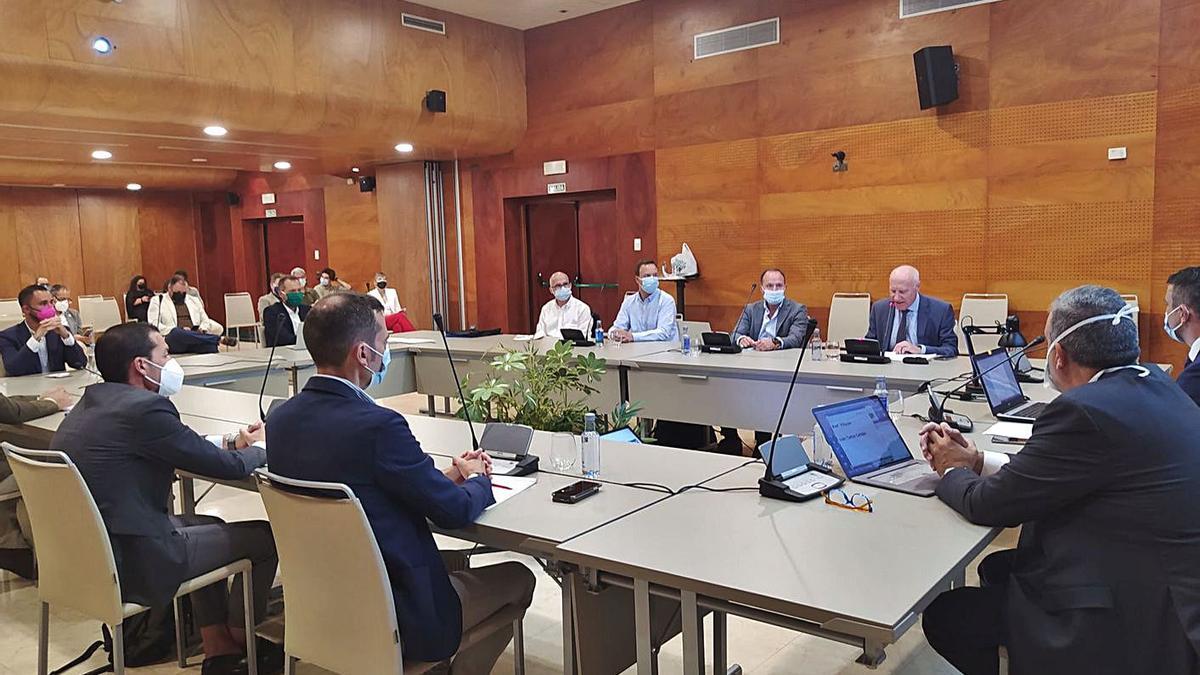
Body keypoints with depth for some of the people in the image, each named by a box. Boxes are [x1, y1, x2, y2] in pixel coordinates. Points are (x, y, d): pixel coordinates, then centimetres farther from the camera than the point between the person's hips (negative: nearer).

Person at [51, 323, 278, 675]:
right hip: (128, 565, -10)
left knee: (208, 524, 29)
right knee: (264, 535, 4)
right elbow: (229, 467, -13)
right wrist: (260, 447, 7)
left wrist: (230, 443, 11)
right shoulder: (145, 408, -21)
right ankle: (240, 639, 28)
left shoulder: (93, 401, 8)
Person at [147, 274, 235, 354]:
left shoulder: (194, 300, 26)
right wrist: (180, 331, -15)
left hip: (196, 339, 2)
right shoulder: (157, 300, 14)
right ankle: (220, 339, -37)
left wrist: (202, 329, -3)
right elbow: (154, 324, 0)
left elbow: (205, 320, 24)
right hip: (173, 338, -2)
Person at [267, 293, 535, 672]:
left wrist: (449, 476, 6)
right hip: (397, 622, -7)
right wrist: (478, 480, 5)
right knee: (518, 578, 14)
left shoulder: (282, 419, -4)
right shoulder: (377, 425, -27)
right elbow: (456, 511, -16)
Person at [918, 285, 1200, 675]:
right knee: (995, 568, 22)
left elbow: (988, 506, -15)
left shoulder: (1084, 411, -25)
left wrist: (952, 470, 5)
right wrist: (977, 462, 12)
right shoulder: (1156, 386, 3)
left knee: (943, 615, 1)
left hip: (1131, 627, -9)